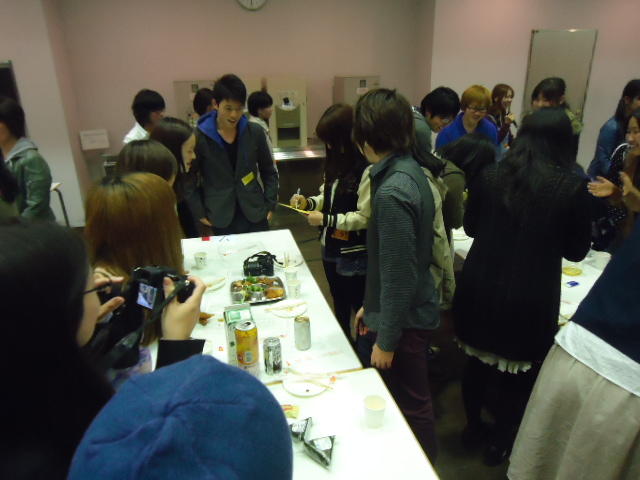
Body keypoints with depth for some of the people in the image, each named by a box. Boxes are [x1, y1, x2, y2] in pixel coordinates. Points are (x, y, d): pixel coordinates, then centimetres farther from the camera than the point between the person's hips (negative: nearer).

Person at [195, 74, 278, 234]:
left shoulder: (255, 132, 1)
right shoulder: (199, 136, -6)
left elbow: (269, 172, 10)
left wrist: (270, 205, 3)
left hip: (254, 214, 2)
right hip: (220, 219, -2)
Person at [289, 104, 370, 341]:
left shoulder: (366, 170, -22)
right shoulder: (337, 162, 5)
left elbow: (365, 217, -22)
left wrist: (326, 220, -19)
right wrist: (309, 202, -2)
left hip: (355, 256, -9)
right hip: (330, 249, 9)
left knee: (360, 311, 9)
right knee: (339, 308, 25)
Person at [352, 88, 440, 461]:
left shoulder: (392, 192, -26)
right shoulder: (410, 171, 3)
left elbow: (399, 274, -24)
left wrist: (386, 339, -14)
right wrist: (371, 307, 17)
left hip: (404, 321, -9)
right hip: (410, 312, 9)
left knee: (410, 407, 12)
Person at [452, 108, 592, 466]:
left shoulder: (490, 175, -5)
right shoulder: (574, 187, -12)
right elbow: (577, 250, 0)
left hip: (480, 289, 3)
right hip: (531, 298, -2)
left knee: (477, 362, 23)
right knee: (519, 374, 20)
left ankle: (473, 428, 45)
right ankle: (500, 444, 38)